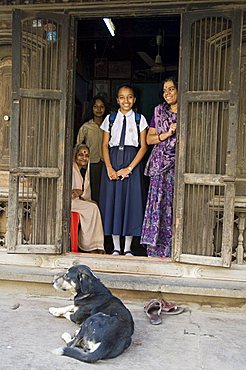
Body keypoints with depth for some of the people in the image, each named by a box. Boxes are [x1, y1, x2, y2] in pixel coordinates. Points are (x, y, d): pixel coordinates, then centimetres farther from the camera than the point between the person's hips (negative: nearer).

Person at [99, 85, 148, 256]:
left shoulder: (139, 119, 6)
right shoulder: (110, 118, 10)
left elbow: (143, 146, -1)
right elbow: (105, 144, 5)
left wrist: (129, 168, -12)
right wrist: (109, 168, -9)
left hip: (132, 161, -1)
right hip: (113, 160, 2)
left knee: (131, 201, -2)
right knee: (112, 200, 1)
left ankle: (128, 248, 9)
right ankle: (116, 248, 12)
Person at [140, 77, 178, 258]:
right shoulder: (159, 111, 14)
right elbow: (149, 139, 9)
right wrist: (167, 134, -5)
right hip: (161, 165, 2)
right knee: (158, 204, -2)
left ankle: (174, 249, 4)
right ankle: (157, 249, 5)